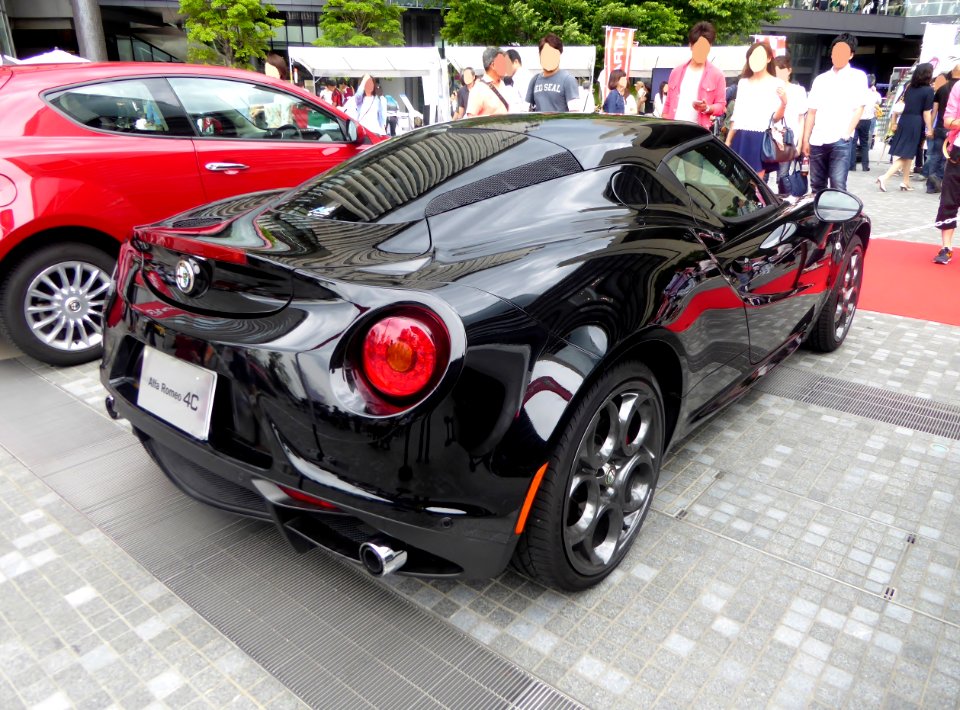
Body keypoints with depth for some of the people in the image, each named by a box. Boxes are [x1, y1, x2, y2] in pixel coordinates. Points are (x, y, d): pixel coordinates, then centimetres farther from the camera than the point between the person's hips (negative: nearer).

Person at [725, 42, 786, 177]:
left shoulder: (777, 84, 2)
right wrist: (728, 141, 15)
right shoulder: (743, 82, 16)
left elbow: (776, 117, -3)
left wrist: (784, 103, -23)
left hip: (761, 139, -4)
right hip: (741, 138, 4)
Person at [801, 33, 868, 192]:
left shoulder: (858, 76, 6)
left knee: (838, 186, -12)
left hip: (840, 141, -4)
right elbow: (811, 112, 14)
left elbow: (859, 109, 0)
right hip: (817, 141, 4)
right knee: (816, 186, 8)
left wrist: (846, 134, -10)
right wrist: (805, 139, 7)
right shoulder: (820, 79, 16)